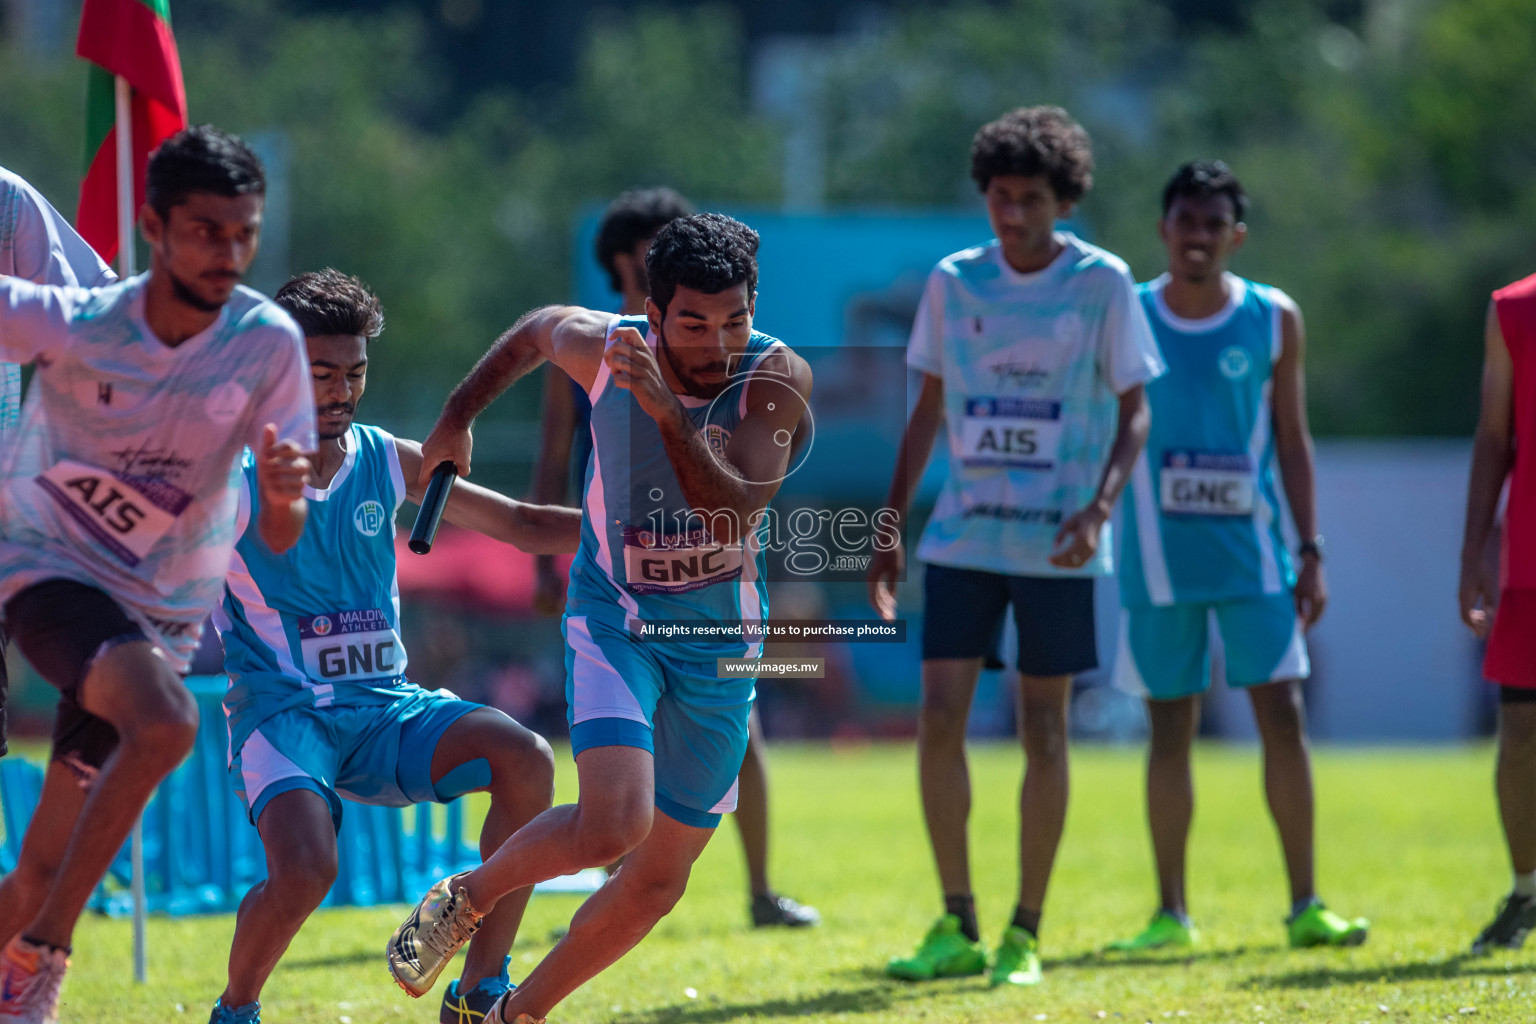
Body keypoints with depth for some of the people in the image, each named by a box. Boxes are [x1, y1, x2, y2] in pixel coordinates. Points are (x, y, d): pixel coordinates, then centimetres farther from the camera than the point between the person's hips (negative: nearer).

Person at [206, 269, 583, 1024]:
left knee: (526, 762, -22)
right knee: (304, 870, -33)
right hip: (282, 714, -5)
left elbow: (521, 525, 12)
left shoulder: (387, 463, 9)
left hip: (385, 711, 5)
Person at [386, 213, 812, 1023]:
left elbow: (731, 517, -30)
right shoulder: (602, 347, -14)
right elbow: (536, 331, 12)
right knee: (614, 823, -27)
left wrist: (666, 409, -40)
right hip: (615, 619, -2)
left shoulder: (777, 378, -18)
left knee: (659, 880, 6)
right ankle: (464, 899, 1)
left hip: (719, 640, 2)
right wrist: (457, 416, 16)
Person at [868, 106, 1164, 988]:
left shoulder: (1103, 284, -3)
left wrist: (1099, 507, -16)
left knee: (1044, 730, 1)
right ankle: (957, 929, 5)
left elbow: (1134, 411, 0)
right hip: (963, 538, 3)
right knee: (939, 718, -6)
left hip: (1057, 545, -3)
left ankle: (1026, 934, 10)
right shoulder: (954, 282, 5)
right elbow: (929, 410, 13)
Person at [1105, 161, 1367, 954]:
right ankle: (1171, 912, 11)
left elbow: (1291, 440, 7)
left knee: (1281, 715, -6)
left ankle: (1304, 906, -2)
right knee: (1170, 729, 4)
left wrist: (1310, 551, 3)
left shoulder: (1273, 319, 3)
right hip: (1158, 559, 0)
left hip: (1250, 551, 0)